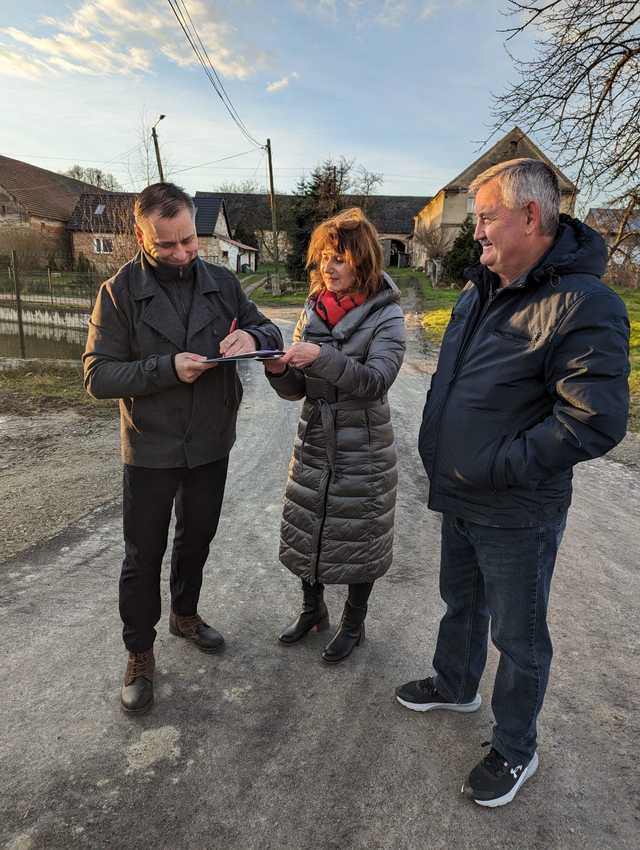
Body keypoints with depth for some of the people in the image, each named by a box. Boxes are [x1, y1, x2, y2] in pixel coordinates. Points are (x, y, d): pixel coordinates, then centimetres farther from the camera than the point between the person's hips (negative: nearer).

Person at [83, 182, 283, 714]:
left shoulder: (222, 283, -1)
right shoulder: (120, 292, -10)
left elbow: (270, 331, 5)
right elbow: (98, 376, -14)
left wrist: (253, 336, -19)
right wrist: (167, 368, -28)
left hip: (211, 445, 4)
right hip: (150, 451, -3)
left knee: (197, 540, 22)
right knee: (143, 556, 9)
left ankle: (185, 615, 47)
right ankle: (140, 654, 30)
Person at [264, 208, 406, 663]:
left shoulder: (386, 314, -10)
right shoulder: (314, 309, 3)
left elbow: (377, 379, -23)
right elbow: (297, 389, 2)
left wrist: (322, 358, -35)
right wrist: (280, 369, -20)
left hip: (363, 448, -4)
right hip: (314, 441, 5)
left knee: (358, 538, 10)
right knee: (306, 529, 16)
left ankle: (354, 623, 34)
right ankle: (312, 608, 41)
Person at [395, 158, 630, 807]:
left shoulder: (583, 304, -21)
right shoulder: (479, 291, 6)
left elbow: (595, 422, -27)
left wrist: (493, 467, -23)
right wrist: (437, 448, 9)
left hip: (516, 516, -7)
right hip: (458, 498, 8)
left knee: (517, 636, 13)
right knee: (460, 601, 27)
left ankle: (515, 748, 37)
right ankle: (455, 686, 53)